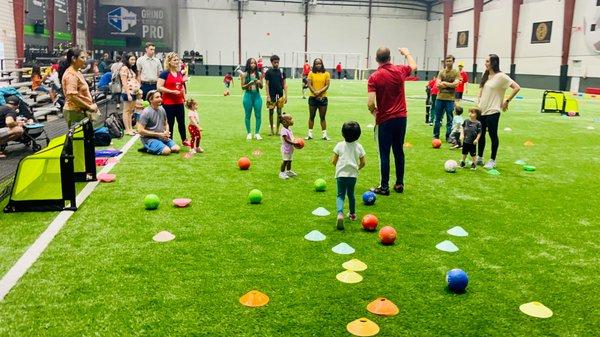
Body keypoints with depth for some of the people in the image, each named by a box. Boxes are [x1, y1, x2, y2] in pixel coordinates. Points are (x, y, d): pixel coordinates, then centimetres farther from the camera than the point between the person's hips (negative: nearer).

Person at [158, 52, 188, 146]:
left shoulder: (180, 73, 10)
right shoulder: (165, 74, -9)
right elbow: (159, 87, -16)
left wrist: (185, 98, 16)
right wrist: (172, 91, -20)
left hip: (179, 102, 6)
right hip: (168, 103, -6)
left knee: (182, 122, 13)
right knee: (170, 123, 1)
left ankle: (184, 140, 25)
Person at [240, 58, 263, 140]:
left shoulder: (258, 74, 5)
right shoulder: (244, 74, 0)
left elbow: (261, 87, 9)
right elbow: (243, 87, 0)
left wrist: (259, 83, -12)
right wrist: (249, 84, -16)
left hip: (257, 95, 2)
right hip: (248, 95, -2)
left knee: (258, 115, 1)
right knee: (248, 115, 5)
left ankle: (257, 133, 10)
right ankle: (249, 133, 15)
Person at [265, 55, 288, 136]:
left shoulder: (282, 72, 5)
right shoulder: (268, 72, -1)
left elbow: (284, 84, 7)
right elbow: (267, 84, -2)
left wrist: (286, 95, 1)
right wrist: (268, 96, -10)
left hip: (280, 95, 2)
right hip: (272, 96, -2)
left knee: (279, 112, 5)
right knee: (271, 112, 4)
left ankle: (278, 129, 13)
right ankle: (271, 129, 14)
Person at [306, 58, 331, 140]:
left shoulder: (326, 74, 3)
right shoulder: (311, 73, 3)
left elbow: (327, 85, -3)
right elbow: (309, 84, -3)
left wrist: (320, 92, -17)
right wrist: (315, 92, -16)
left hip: (323, 97, 0)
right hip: (313, 98, 0)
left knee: (322, 117, 5)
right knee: (311, 116, 7)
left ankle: (324, 134, 8)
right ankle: (310, 133, 13)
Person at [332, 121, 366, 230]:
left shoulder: (339, 145, -5)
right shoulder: (359, 147, 0)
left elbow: (334, 161, -3)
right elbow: (362, 163, 3)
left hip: (341, 174, -2)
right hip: (353, 174, 2)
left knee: (340, 195, 2)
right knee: (351, 194, 20)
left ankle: (340, 213, -22)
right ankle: (352, 214, 34)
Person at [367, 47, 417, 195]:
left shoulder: (374, 77, -11)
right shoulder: (400, 70, 0)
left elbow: (371, 103, -18)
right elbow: (414, 66, 24)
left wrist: (374, 112, 3)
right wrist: (407, 53, 40)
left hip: (385, 120, -4)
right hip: (401, 118, 4)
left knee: (384, 154, 3)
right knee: (399, 151, 14)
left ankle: (384, 187, 7)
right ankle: (399, 184, 21)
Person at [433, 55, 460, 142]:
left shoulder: (456, 72, 1)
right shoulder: (441, 72, 7)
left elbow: (456, 84, -13)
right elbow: (438, 84, -3)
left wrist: (444, 83, -12)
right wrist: (450, 85, -16)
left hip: (450, 99, -2)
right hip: (440, 98, 2)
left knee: (449, 119, 3)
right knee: (438, 118, 8)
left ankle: (448, 136, 11)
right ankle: (436, 135, 18)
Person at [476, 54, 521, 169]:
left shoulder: (501, 76, -12)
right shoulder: (485, 75, 10)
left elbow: (517, 88, -13)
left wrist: (507, 101, -10)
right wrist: (478, 103, 11)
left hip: (492, 112, -7)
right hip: (481, 110, 7)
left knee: (493, 135, 2)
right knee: (480, 134, 11)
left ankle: (492, 161, 12)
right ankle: (479, 158, 23)